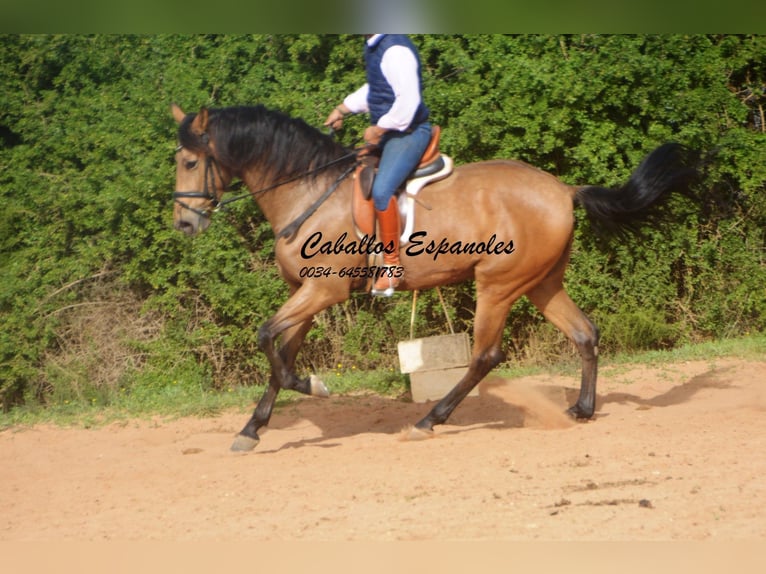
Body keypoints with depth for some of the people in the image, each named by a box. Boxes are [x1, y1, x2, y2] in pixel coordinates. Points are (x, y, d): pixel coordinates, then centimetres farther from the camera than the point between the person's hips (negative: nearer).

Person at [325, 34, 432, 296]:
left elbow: (408, 100, -27)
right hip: (385, 131, 11)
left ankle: (392, 263, -20)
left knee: (381, 190, -27)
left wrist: (379, 129, -20)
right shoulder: (373, 46, 9)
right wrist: (342, 109, 22)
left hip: (407, 132, -11)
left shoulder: (396, 50, -23)